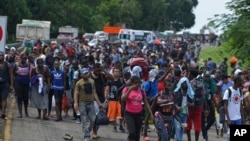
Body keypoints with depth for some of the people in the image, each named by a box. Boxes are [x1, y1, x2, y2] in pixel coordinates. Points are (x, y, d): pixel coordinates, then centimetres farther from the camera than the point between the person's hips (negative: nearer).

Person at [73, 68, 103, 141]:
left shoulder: (92, 81, 9)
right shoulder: (79, 83, -4)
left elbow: (94, 93, 14)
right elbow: (76, 94, -7)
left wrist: (99, 103, 11)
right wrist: (76, 103, -20)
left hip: (91, 103, 4)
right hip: (82, 104, -4)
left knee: (93, 120, 0)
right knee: (85, 121, -2)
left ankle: (87, 131, 22)